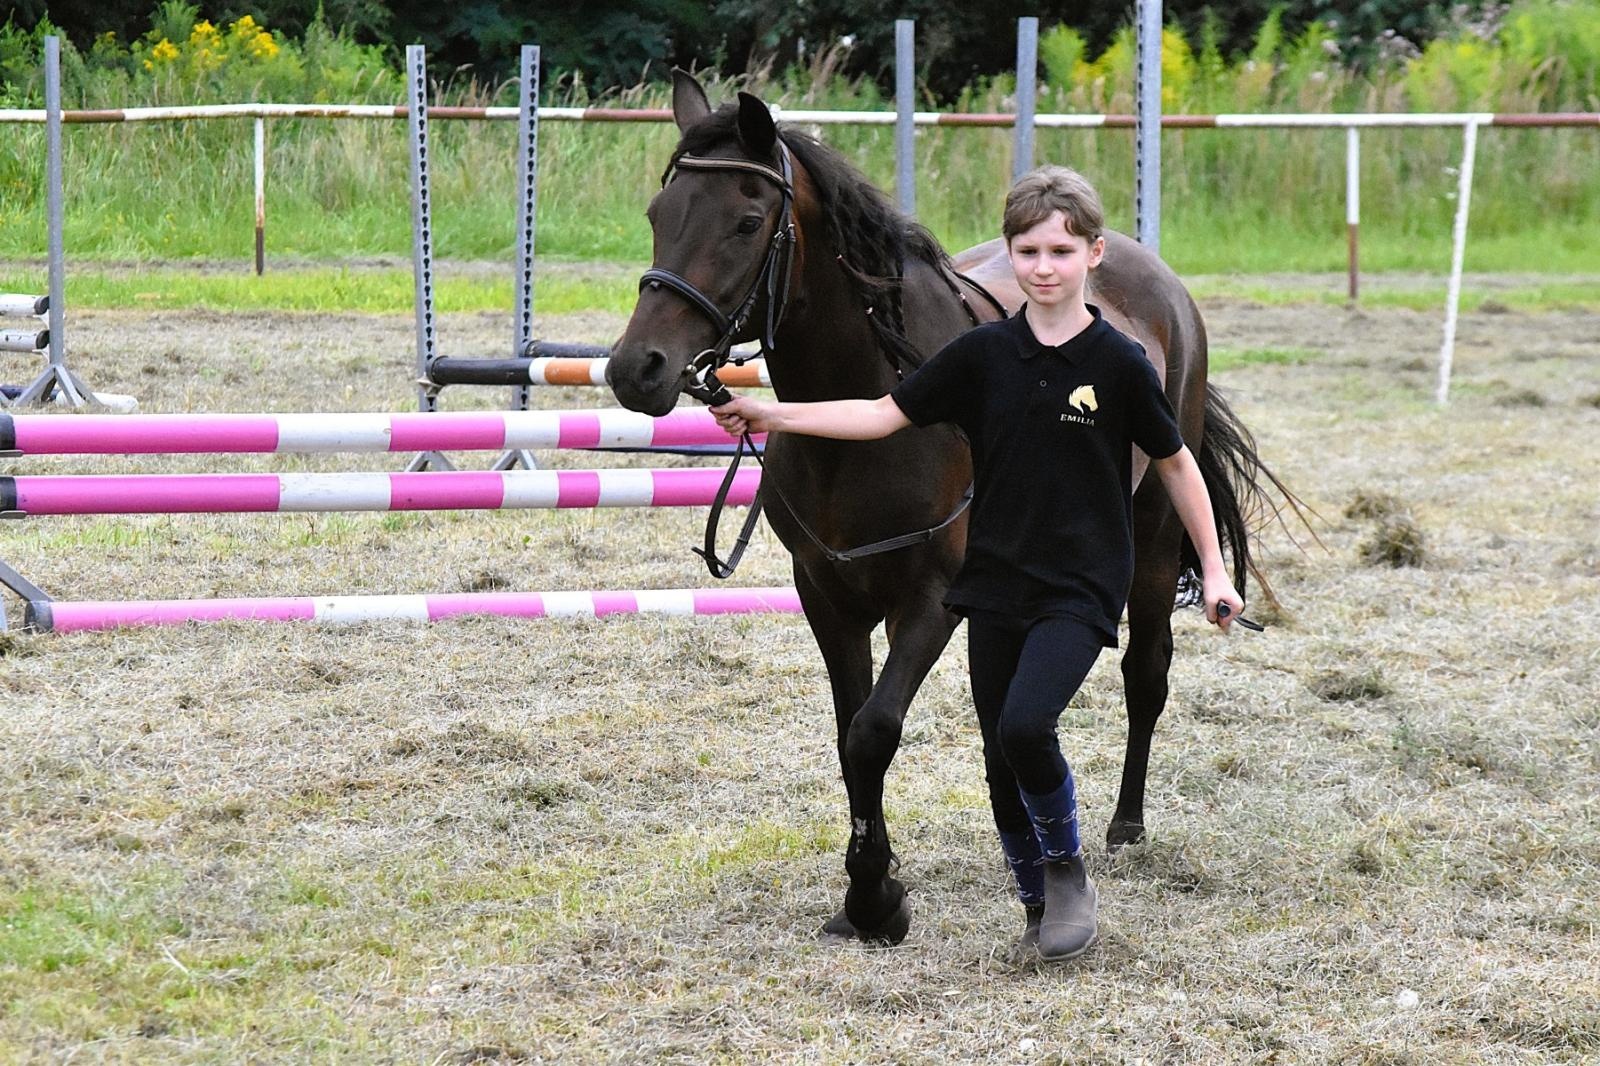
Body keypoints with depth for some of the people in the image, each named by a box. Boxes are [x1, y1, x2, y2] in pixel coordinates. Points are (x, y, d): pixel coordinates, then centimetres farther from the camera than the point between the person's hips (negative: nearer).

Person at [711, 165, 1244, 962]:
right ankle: (1039, 904, 25)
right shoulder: (982, 356, 0)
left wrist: (1213, 569, 5)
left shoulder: (1119, 364, -7)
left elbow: (1174, 462, 3)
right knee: (1002, 757, 7)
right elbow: (885, 414, 3)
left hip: (1080, 589, -4)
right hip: (995, 583, 4)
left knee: (1025, 725, -23)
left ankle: (1068, 869, 1)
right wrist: (776, 417, -6)